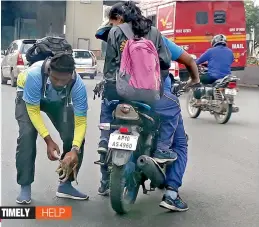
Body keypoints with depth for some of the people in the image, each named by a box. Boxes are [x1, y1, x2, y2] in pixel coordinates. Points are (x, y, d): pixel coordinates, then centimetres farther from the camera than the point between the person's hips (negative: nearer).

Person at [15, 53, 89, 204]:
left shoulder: (79, 85, -36)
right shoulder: (34, 74, -42)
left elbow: (81, 122, -29)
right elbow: (33, 110, -31)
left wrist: (75, 149, -44)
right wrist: (49, 140, -37)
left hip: (59, 100, 2)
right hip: (29, 98, -2)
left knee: (75, 138, -13)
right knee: (27, 134, -25)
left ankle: (66, 185, 6)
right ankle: (25, 187, -9)